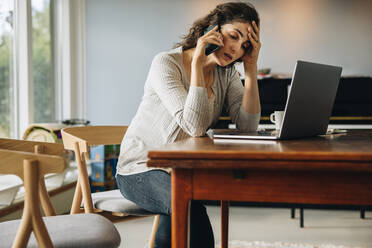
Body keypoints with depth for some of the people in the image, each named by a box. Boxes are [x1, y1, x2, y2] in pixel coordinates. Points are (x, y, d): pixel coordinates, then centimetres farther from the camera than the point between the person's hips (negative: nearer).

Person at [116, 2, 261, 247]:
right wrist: (197, 62, -26)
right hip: (140, 169, -5)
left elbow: (248, 125, -11)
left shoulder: (227, 73, 3)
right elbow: (195, 126, -28)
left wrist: (251, 68, -12)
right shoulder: (166, 63, -16)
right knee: (189, 204, -33)